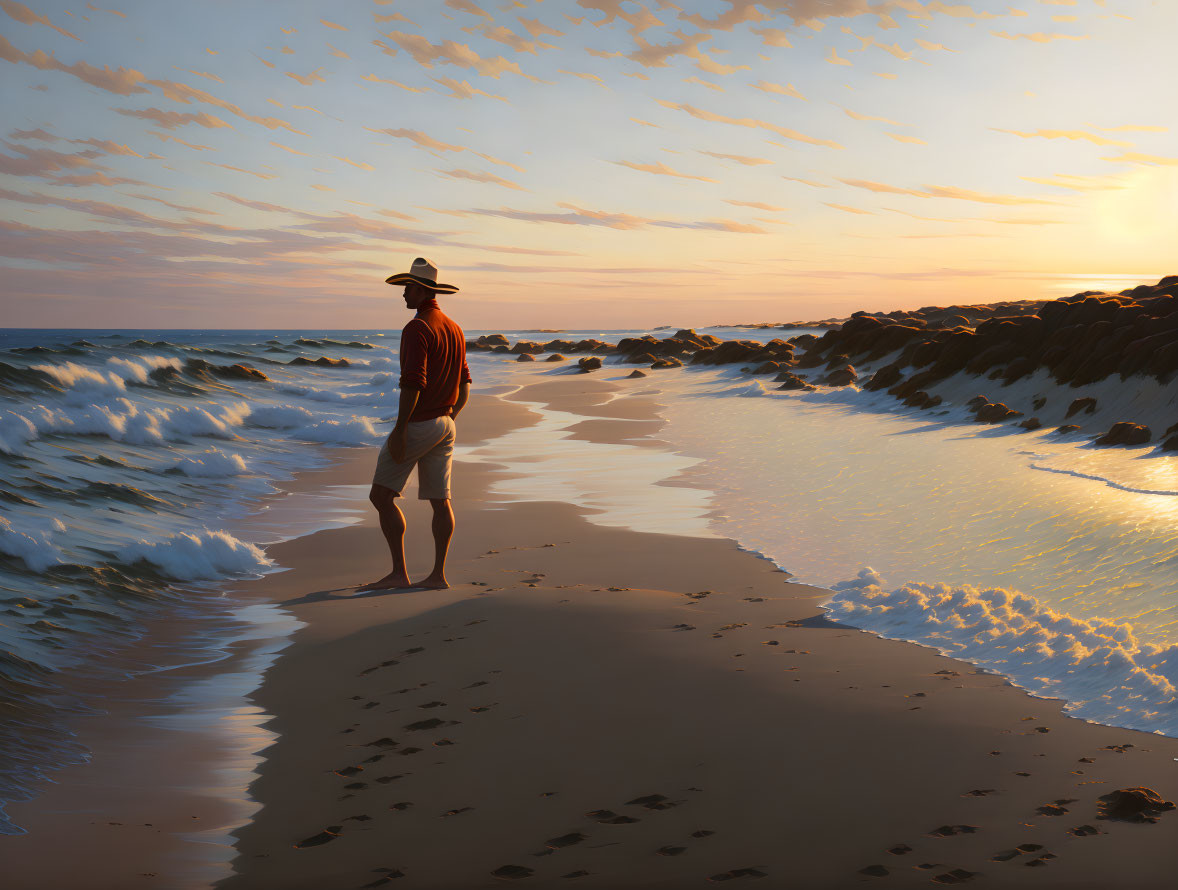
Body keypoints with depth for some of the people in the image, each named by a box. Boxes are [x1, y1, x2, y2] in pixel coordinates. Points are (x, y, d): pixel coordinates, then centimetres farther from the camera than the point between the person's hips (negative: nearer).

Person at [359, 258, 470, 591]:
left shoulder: (416, 329, -15)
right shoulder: (454, 329, 13)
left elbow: (413, 382, -24)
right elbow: (463, 385, 18)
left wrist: (400, 429, -23)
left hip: (418, 424, -9)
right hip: (445, 424, 9)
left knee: (381, 495, -2)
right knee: (439, 501, 8)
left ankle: (398, 572, -4)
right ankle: (438, 575, 10)